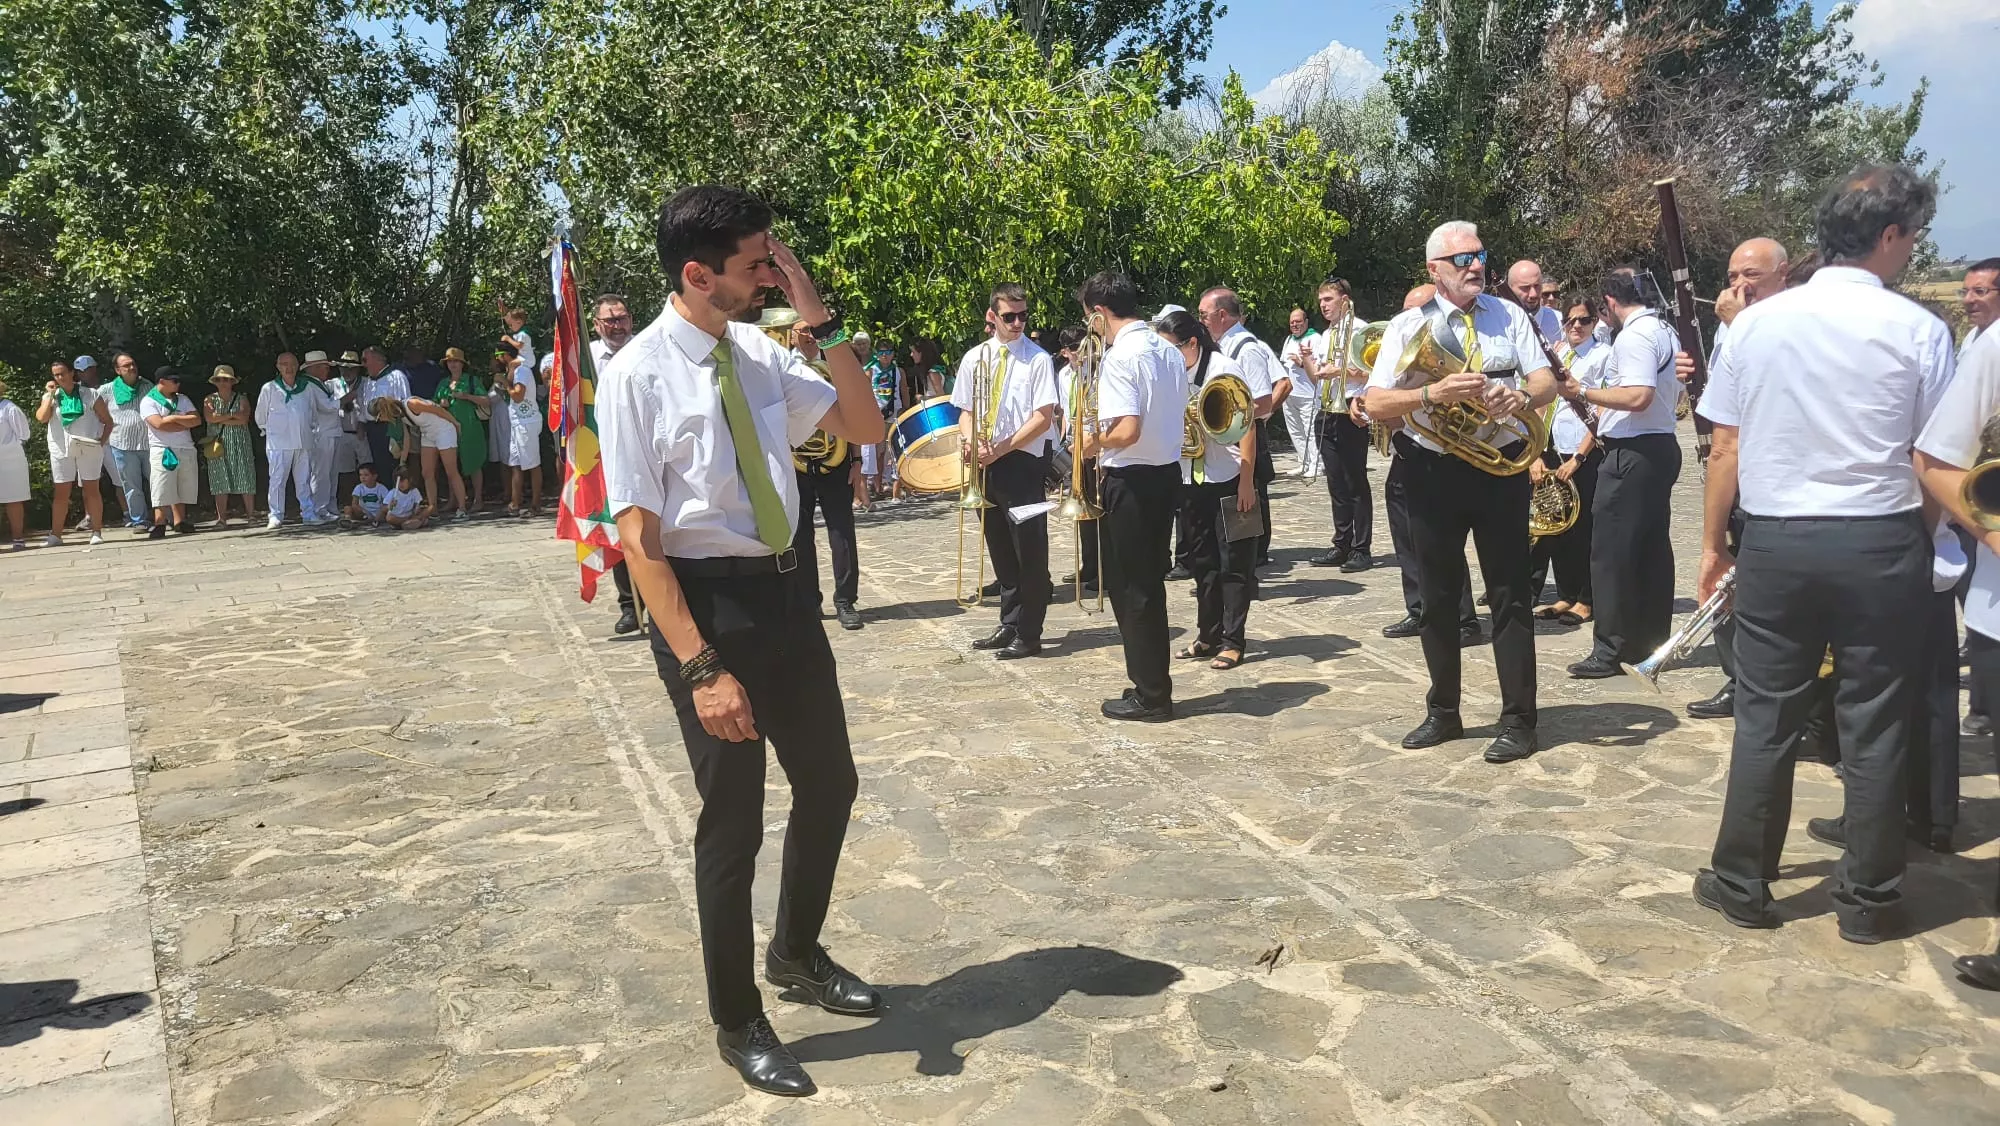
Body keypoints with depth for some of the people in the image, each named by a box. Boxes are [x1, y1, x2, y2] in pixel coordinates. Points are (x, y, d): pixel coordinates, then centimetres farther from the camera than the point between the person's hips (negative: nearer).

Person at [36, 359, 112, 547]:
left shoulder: (89, 395, 3)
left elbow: (108, 421, 7)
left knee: (91, 489, 1)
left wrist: (102, 440, -6)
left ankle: (96, 532, 7)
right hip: (61, 449, 2)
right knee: (61, 493, 4)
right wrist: (50, 394, -7)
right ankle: (56, 535, 7)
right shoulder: (51, 396, 9)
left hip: (88, 448, -2)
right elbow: (41, 417, -9)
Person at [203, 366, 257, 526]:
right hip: (218, 445, 1)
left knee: (245, 481, -3)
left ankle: (250, 515, 3)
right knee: (220, 483, -2)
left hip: (240, 445, -1)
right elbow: (210, 418, -9)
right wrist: (232, 415, -8)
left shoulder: (241, 399, 7)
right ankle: (221, 518, -2)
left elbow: (244, 419, -10)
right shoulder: (210, 400, 10)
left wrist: (221, 420, -7)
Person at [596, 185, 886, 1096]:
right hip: (704, 602, -6)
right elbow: (638, 539, -17)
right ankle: (738, 1022, 30)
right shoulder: (638, 374, -16)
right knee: (733, 818, 6)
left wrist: (823, 323, -7)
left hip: (783, 589, 6)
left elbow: (865, 430, 6)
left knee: (829, 784, 18)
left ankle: (797, 954, 45)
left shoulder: (759, 352, 0)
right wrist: (701, 666, -22)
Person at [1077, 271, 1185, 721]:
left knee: (1130, 589, 2)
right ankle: (1153, 683, 25)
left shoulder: (1121, 356, -19)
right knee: (1149, 585, 17)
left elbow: (1128, 431, -28)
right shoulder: (1169, 350, 9)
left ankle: (1150, 696, 10)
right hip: (1167, 473, 9)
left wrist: (1095, 444, -9)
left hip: (1132, 481, -9)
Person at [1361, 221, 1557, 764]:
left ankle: (1518, 719, 10)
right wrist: (1433, 394, -25)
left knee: (1509, 595, 2)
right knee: (1437, 597, 10)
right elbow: (1376, 403, -9)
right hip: (1434, 471, 0)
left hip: (1500, 467, 0)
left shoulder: (1510, 316, 4)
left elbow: (1546, 381, -3)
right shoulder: (1407, 327, 0)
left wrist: (1523, 396, -26)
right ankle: (1442, 713, 23)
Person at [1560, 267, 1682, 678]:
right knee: (1653, 548, 12)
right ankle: (1653, 641, 19)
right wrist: (1606, 409, 27)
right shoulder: (1666, 331, 16)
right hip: (1663, 447, 10)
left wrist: (1583, 392, -18)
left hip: (1632, 454, -10)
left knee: (1611, 552, -6)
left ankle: (1611, 649, -4)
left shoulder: (1633, 335, -16)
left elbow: (1638, 396, -26)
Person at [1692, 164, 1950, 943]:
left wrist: (1712, 542, 11)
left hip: (1777, 541, 2)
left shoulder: (1757, 322, 0)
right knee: (1874, 726, 8)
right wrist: (1927, 538, 11)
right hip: (1880, 543, -1)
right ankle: (1868, 898, 19)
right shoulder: (1916, 328, -6)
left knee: (1764, 720, 9)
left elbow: (1725, 449, 2)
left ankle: (1741, 883, 18)